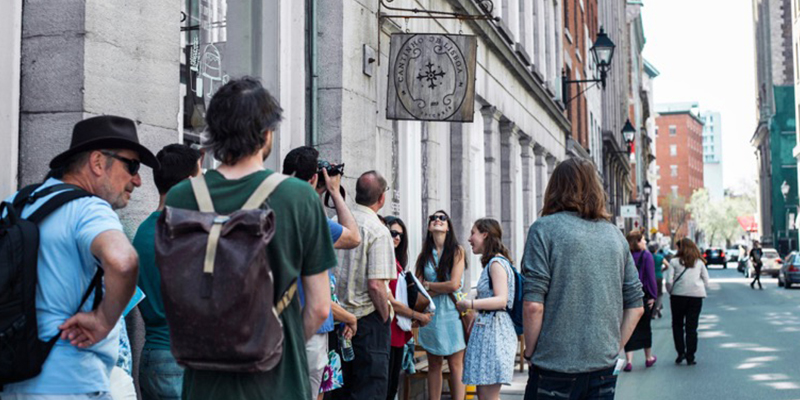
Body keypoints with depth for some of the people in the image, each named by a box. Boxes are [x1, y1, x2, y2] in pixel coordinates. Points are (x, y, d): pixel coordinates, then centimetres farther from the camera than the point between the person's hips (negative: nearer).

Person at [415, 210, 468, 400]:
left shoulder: (457, 251, -2)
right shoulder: (424, 255, 8)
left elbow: (454, 285, -12)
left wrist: (428, 285, -1)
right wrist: (441, 288, -11)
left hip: (451, 312, -4)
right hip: (430, 312, 4)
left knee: (455, 364, -2)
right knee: (434, 364, 9)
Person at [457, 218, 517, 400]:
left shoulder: (496, 263, -11)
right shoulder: (493, 263, 19)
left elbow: (501, 300, -24)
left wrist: (471, 304, -33)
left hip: (494, 330, -10)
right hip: (486, 329, 10)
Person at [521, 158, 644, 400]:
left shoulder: (545, 228, -6)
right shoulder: (615, 234, 10)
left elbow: (533, 305, -15)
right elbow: (636, 306, 11)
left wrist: (530, 354, -3)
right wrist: (613, 349, 16)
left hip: (555, 370, -5)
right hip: (604, 369, 5)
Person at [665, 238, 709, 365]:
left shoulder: (674, 262, 0)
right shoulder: (700, 262, 9)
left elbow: (669, 281, -6)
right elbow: (706, 281, 9)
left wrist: (670, 292, 9)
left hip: (678, 295, -2)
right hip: (696, 295, 2)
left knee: (677, 324, 13)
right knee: (692, 327, 5)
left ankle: (681, 352, 4)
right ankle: (690, 357, 5)